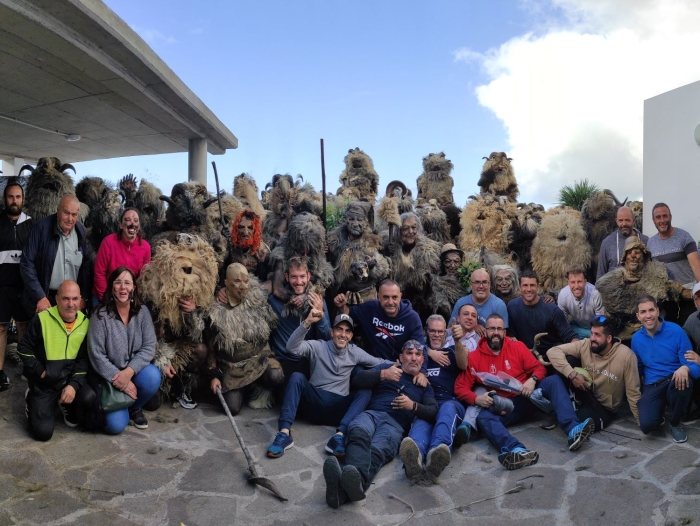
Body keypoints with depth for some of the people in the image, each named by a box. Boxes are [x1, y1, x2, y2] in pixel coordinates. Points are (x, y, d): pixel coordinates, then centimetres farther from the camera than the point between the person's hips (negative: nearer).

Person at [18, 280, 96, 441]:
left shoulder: (85, 323, -2)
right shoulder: (42, 319, -11)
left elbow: (84, 359, 2)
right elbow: (24, 349, -2)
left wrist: (74, 384, -11)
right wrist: (40, 372, -10)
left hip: (70, 379, 2)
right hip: (43, 383, -2)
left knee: (90, 398, -28)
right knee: (43, 432, -10)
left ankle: (67, 406, 9)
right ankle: (32, 399, 22)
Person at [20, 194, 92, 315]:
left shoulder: (81, 231, 0)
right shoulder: (41, 228, -11)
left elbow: (87, 265, 6)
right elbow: (27, 264, -10)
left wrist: (84, 297, 2)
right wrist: (40, 297, -14)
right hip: (45, 297, -3)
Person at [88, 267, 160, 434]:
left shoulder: (142, 311, -6)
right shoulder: (101, 315, -14)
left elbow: (149, 347, -10)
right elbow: (96, 355, -15)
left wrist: (129, 372, -24)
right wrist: (119, 379, -20)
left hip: (135, 370, 3)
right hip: (108, 376, -3)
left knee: (153, 377, -31)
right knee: (115, 425, -18)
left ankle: (135, 408, 2)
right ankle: (119, 407, 21)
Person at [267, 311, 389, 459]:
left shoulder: (355, 352, 9)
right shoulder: (318, 346, 0)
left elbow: (379, 363, 10)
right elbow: (292, 347, -17)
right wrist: (307, 322, -30)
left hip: (338, 409, 2)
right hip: (314, 404, -2)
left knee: (366, 392, -20)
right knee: (297, 377, -25)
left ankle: (340, 435, -41)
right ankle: (284, 433, -37)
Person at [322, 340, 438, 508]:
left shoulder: (424, 385, 31)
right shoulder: (386, 367, 29)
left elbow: (433, 412, 17)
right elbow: (358, 380, 14)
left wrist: (413, 406, -2)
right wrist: (383, 374, -2)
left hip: (396, 423, -1)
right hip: (371, 413, 1)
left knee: (377, 450, -37)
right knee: (358, 432, -39)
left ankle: (345, 488, -69)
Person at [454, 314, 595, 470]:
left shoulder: (517, 347, 6)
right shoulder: (474, 357, 1)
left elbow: (539, 368, 6)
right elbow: (460, 387, -2)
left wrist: (532, 380, -17)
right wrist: (477, 399, -22)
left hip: (526, 398, 3)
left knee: (554, 380, -19)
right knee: (483, 417, -34)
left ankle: (572, 430, -38)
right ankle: (516, 450, -64)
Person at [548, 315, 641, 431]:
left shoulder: (626, 355, -18)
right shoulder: (585, 345, -11)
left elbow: (633, 393, -12)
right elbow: (553, 351, -16)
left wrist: (642, 423, -8)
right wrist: (572, 374, -28)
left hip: (604, 408, -4)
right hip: (585, 397, 4)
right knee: (568, 359, -21)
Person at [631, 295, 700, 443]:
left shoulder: (676, 331, -10)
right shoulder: (636, 338, 3)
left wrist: (685, 368, -35)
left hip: (674, 383, -1)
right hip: (651, 387, 1)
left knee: (683, 379, -39)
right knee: (646, 425, -27)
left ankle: (675, 424, -9)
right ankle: (658, 415, 15)